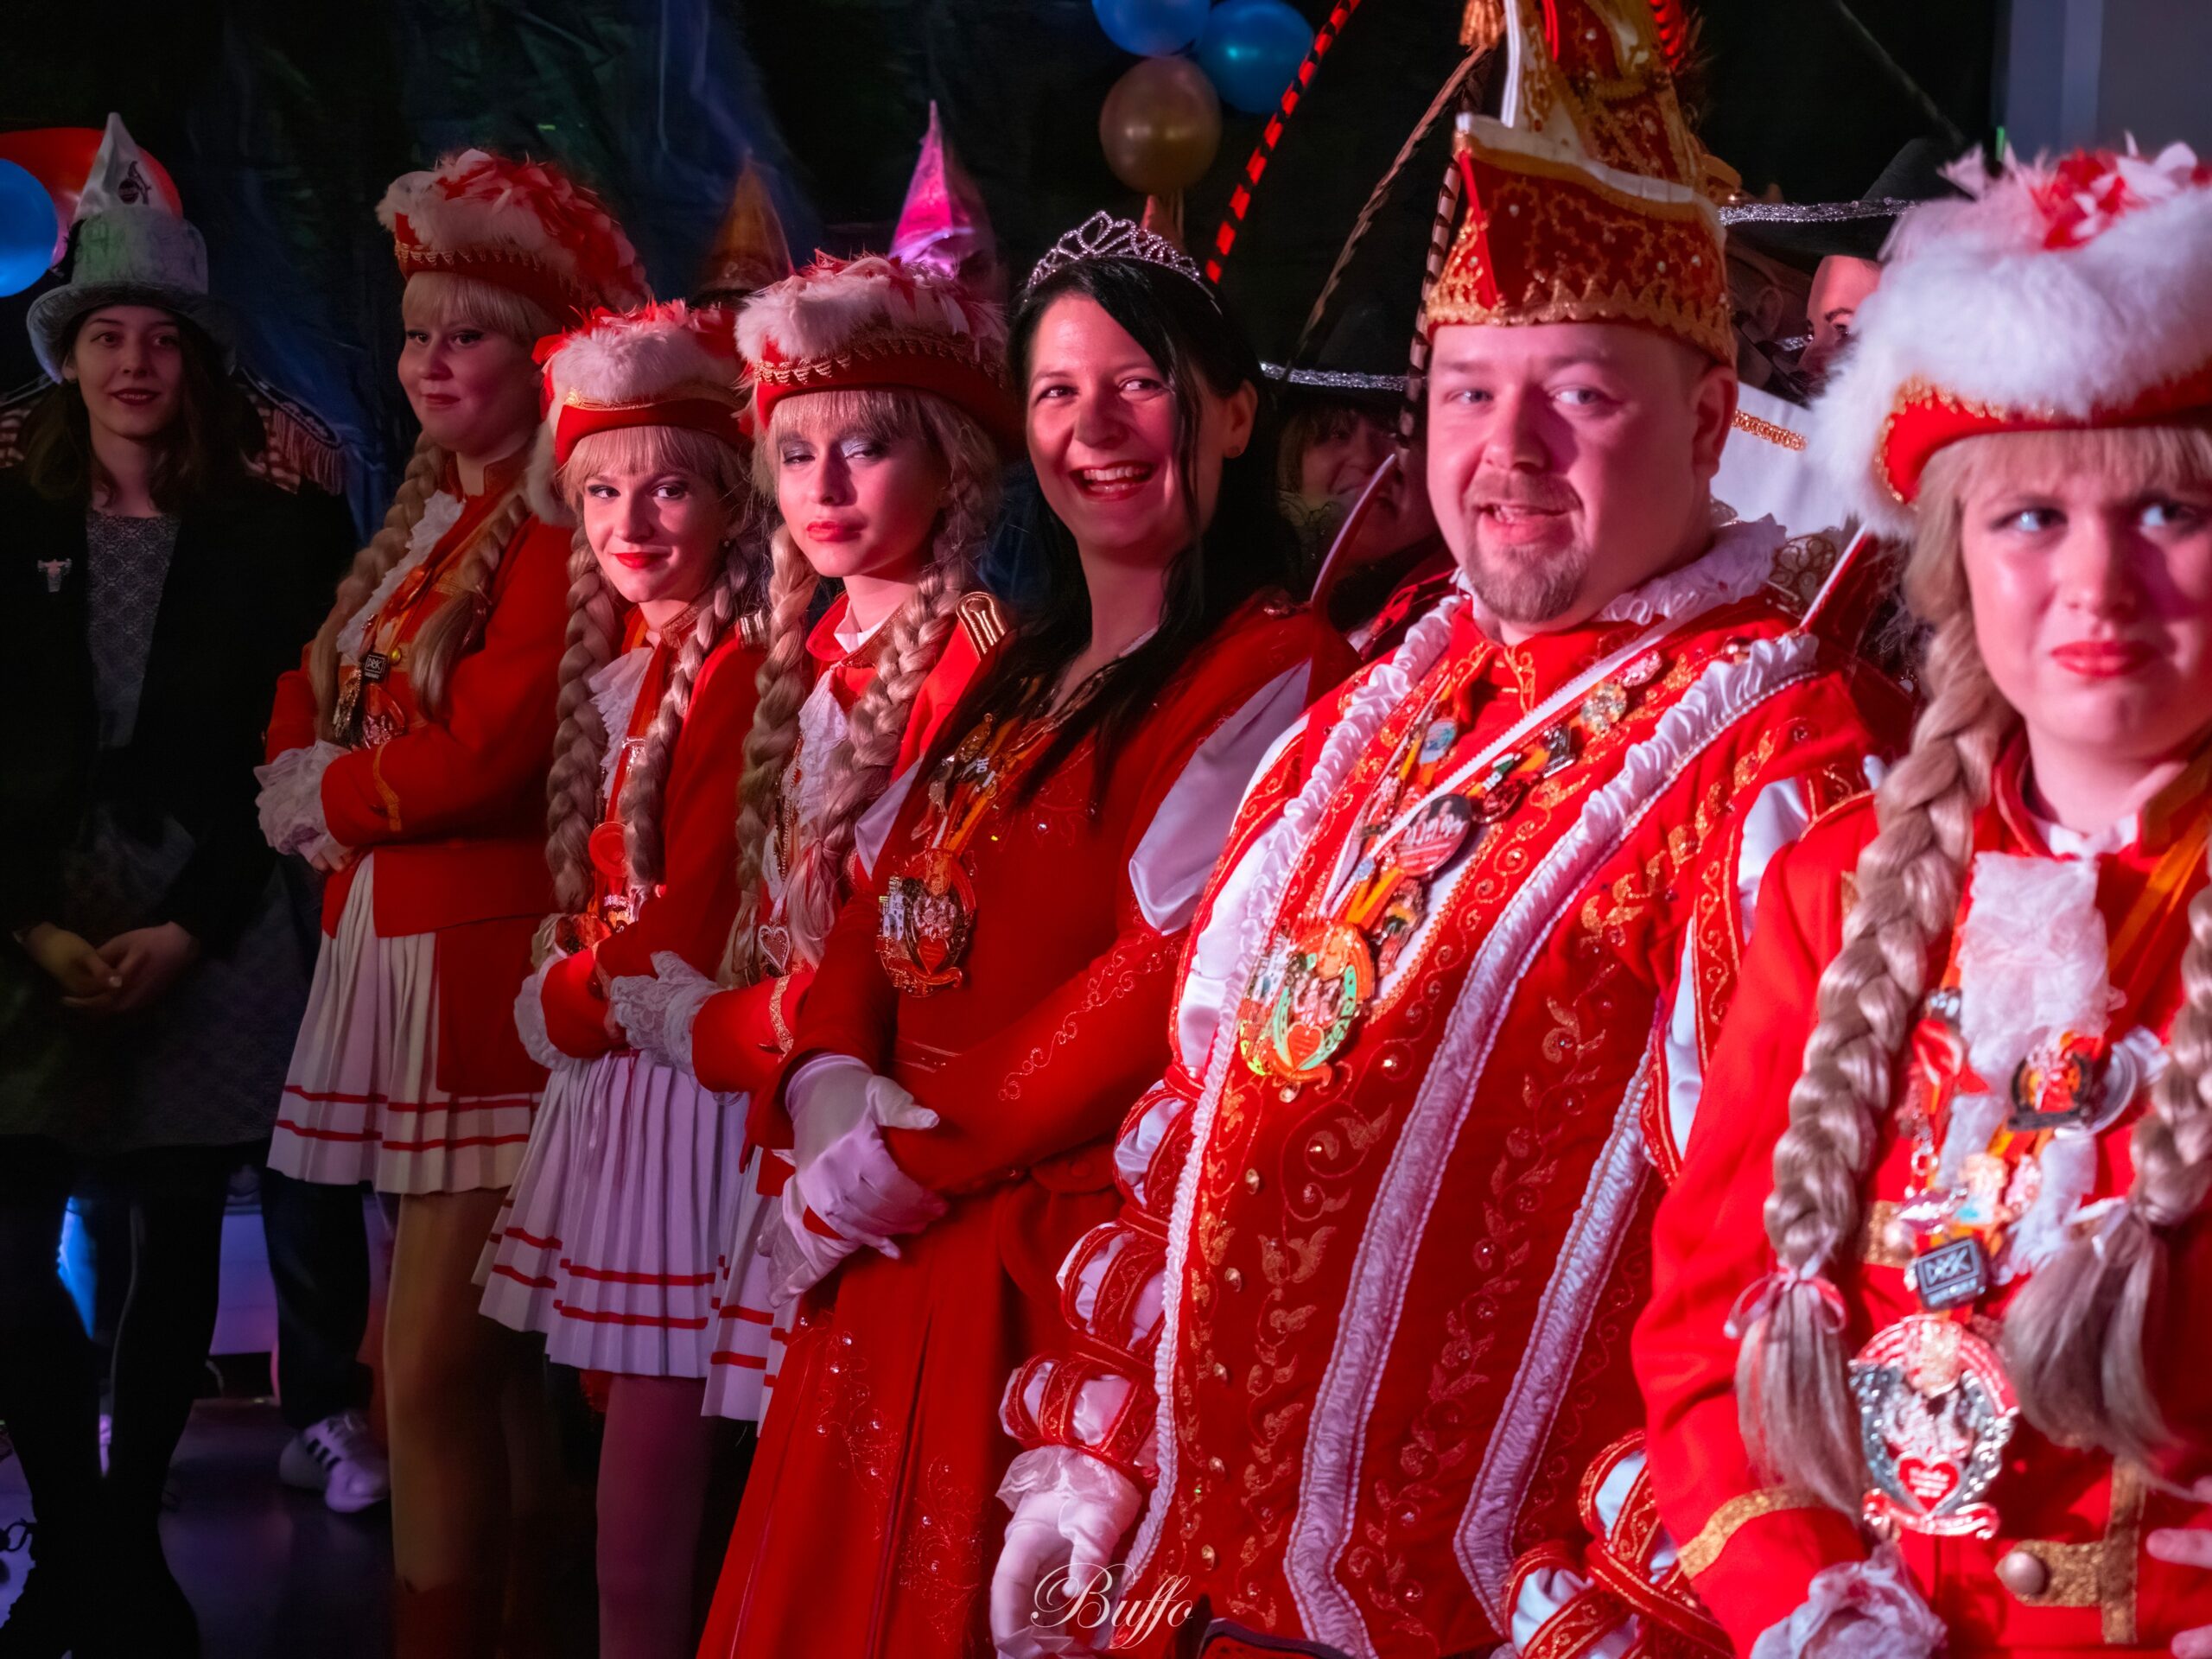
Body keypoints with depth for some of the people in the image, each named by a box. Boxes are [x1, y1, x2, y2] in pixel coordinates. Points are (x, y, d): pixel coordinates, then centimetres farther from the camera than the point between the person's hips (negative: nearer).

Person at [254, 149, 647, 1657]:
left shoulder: (558, 533, -10)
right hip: (398, 951, 9)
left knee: (432, 1365, -10)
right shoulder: (421, 530, 18)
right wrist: (312, 787, -5)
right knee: (483, 1354, 13)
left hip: (486, 963, -9)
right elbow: (309, 702, 17)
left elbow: (495, 747, -19)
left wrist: (327, 794, -3)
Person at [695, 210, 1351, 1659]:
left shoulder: (1269, 668, -10)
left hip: (1067, 1258, -8)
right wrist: (829, 1083, -8)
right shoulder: (1020, 676, 17)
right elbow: (891, 903, 13)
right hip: (907, 1265, 8)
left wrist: (899, 1166, -15)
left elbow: (1169, 981, -18)